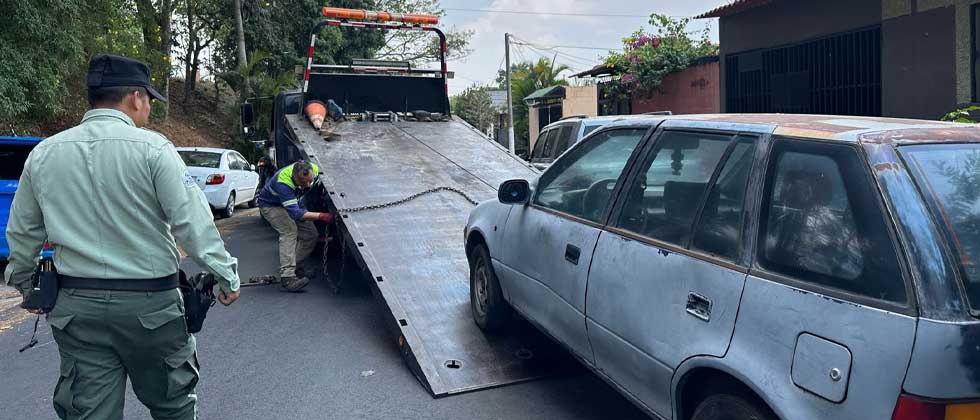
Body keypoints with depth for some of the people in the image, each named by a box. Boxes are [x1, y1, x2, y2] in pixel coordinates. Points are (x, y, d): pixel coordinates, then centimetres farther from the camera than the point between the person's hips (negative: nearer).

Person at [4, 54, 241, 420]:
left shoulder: (43, 153, 4)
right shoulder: (151, 147, -11)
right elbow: (192, 222, -15)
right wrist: (226, 275, -7)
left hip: (75, 305, 4)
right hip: (148, 302, -4)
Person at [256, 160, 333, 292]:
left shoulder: (314, 169, -26)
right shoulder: (283, 183, -43)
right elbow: (295, 214, -45)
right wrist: (320, 216, -49)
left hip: (293, 203, 7)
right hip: (270, 205, -7)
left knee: (311, 234, -4)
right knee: (289, 230, -30)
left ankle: (295, 266, 13)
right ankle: (286, 278, -35)